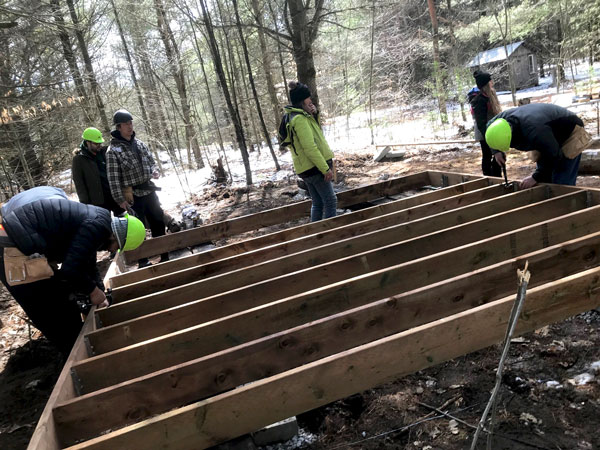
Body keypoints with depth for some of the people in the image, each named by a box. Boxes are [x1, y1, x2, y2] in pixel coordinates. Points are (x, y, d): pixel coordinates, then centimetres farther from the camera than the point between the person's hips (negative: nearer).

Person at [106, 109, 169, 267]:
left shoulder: (139, 143, 8)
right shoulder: (113, 150, -10)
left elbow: (151, 161, 19)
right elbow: (113, 178, -12)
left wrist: (154, 170, -4)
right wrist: (120, 200, -16)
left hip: (149, 190, 6)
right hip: (132, 195, -6)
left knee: (158, 223, 13)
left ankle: (164, 255, 27)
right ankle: (143, 261, 15)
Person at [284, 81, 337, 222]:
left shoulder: (302, 116, 13)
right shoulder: (300, 119, -18)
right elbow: (310, 148, -24)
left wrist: (314, 114, 7)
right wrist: (326, 168, -21)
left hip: (307, 168, 10)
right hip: (314, 167, -10)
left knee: (318, 203, 15)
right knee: (330, 201, -4)